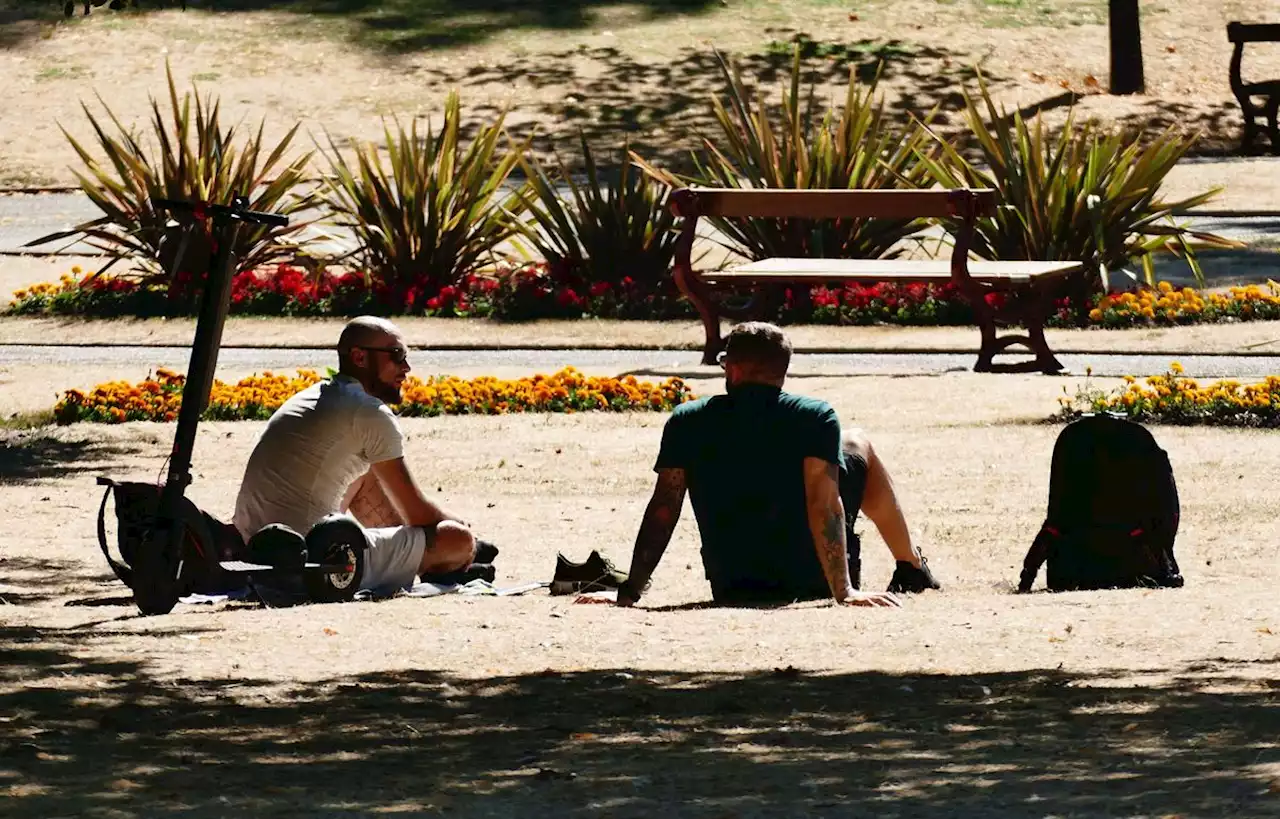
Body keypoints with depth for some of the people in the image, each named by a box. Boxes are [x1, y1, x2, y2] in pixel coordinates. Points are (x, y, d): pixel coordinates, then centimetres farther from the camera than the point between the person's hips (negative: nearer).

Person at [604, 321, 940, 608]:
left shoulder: (686, 422, -7)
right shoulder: (814, 418, -14)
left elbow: (662, 509, -9)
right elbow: (823, 504, -24)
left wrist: (629, 592, -7)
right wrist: (844, 592, -25)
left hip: (729, 591, 2)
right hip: (810, 584, -2)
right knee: (858, 444, 23)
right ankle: (912, 569, 39)